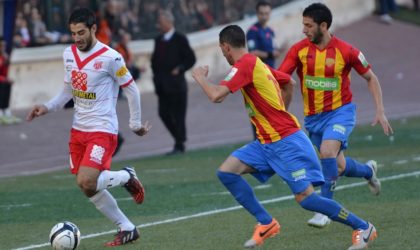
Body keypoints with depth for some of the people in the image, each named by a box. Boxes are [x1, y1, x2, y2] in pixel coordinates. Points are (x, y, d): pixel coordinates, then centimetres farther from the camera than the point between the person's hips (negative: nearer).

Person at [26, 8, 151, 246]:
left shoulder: (110, 58, -15)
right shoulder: (69, 54, 5)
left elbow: (132, 90, -4)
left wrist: (136, 124, 2)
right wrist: (48, 107, 4)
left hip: (103, 130, -7)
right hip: (79, 128, 7)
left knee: (86, 182, -22)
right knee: (89, 188, 6)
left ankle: (127, 177, 7)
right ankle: (127, 229, 19)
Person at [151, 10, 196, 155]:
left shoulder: (180, 39, -5)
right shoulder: (159, 40, 13)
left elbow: (191, 59, -5)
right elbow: (155, 59, 21)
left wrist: (179, 69, -14)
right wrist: (156, 74, 8)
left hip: (176, 83, -6)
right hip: (163, 85, 6)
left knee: (178, 115, -3)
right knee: (163, 113, 3)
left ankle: (179, 145, 2)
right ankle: (179, 139, 17)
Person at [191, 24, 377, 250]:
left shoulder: (244, 65, -15)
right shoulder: (258, 63, 14)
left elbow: (216, 96, -23)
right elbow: (289, 83, 28)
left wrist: (200, 77, -4)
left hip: (286, 142, -10)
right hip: (267, 143, 10)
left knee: (305, 197, -11)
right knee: (226, 172, 0)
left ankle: (363, 228, 1)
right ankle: (266, 223, 2)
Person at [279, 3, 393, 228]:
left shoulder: (345, 51, -13)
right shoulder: (299, 50, -7)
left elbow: (370, 77, 0)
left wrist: (380, 111, -5)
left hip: (340, 111, -4)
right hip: (313, 116, 4)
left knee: (327, 151, -29)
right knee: (338, 166, 11)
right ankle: (368, 170, 46)